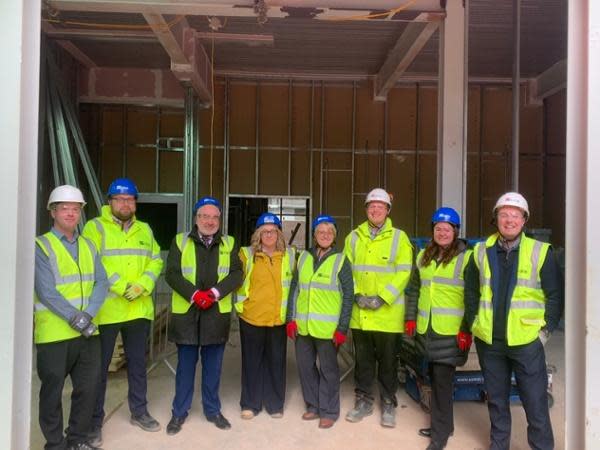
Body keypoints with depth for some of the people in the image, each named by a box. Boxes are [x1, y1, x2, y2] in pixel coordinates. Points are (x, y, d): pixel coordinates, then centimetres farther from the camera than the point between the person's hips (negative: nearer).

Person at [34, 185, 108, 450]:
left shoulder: (88, 246, 12)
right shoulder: (41, 246, -5)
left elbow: (102, 283, 3)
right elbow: (46, 292, -14)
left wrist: (88, 315, -12)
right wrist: (75, 319, -17)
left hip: (88, 332, 5)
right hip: (54, 332, -5)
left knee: (88, 387, 11)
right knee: (53, 391, 7)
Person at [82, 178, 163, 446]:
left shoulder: (144, 230, 13)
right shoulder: (95, 227, -3)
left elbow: (156, 262, 7)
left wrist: (142, 286, -10)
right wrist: (120, 287, -20)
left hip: (139, 309, 5)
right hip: (105, 310, -5)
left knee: (137, 362, 15)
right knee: (100, 366, 5)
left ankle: (139, 411, 31)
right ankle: (95, 420, 20)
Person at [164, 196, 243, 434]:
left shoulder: (229, 243, 7)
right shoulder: (180, 241, 2)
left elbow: (236, 274, -2)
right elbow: (172, 274, -6)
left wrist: (214, 293, -17)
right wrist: (194, 294, -19)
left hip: (217, 314, 2)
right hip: (186, 313, -1)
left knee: (213, 366, 12)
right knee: (185, 365, 8)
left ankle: (212, 410, 27)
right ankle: (179, 412, 23)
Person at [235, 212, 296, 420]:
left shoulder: (289, 255, 5)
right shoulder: (247, 254, 0)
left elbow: (294, 283, 14)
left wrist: (289, 308, 11)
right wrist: (240, 304, 1)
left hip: (279, 318, 1)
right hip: (251, 317, -1)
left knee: (276, 362, 8)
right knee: (252, 361, 8)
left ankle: (275, 404, 23)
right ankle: (250, 404, 22)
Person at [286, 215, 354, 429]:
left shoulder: (341, 261, -3)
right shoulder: (304, 258, 8)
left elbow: (348, 296, -5)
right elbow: (294, 289, 10)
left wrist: (342, 328, -9)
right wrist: (291, 319, 4)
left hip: (327, 328, -4)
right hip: (303, 326, 4)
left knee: (328, 369, 7)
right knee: (305, 365, 13)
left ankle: (329, 411, 23)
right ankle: (313, 406, 32)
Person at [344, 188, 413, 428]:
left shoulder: (399, 237, -1)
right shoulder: (353, 237, 7)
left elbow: (404, 273, -8)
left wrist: (382, 297, -16)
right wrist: (357, 295, -10)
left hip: (387, 312, -2)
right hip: (360, 312, 3)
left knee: (387, 361, 9)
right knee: (362, 360, 14)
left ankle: (388, 404, 25)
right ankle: (364, 401, 30)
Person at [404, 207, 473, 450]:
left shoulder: (466, 257, -6)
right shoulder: (423, 256, 11)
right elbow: (414, 289, 16)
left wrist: (467, 330, -12)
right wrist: (410, 318, 10)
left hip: (451, 331, -5)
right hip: (427, 328, 6)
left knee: (442, 380, -2)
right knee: (435, 378, 15)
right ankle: (441, 424, 31)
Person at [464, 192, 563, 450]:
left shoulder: (540, 252, -4)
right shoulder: (481, 252, 3)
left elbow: (555, 294, 0)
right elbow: (471, 291, 11)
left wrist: (546, 330, -4)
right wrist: (473, 324, 7)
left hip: (527, 340, -3)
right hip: (488, 341, 3)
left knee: (535, 401, 5)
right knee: (496, 399, 17)